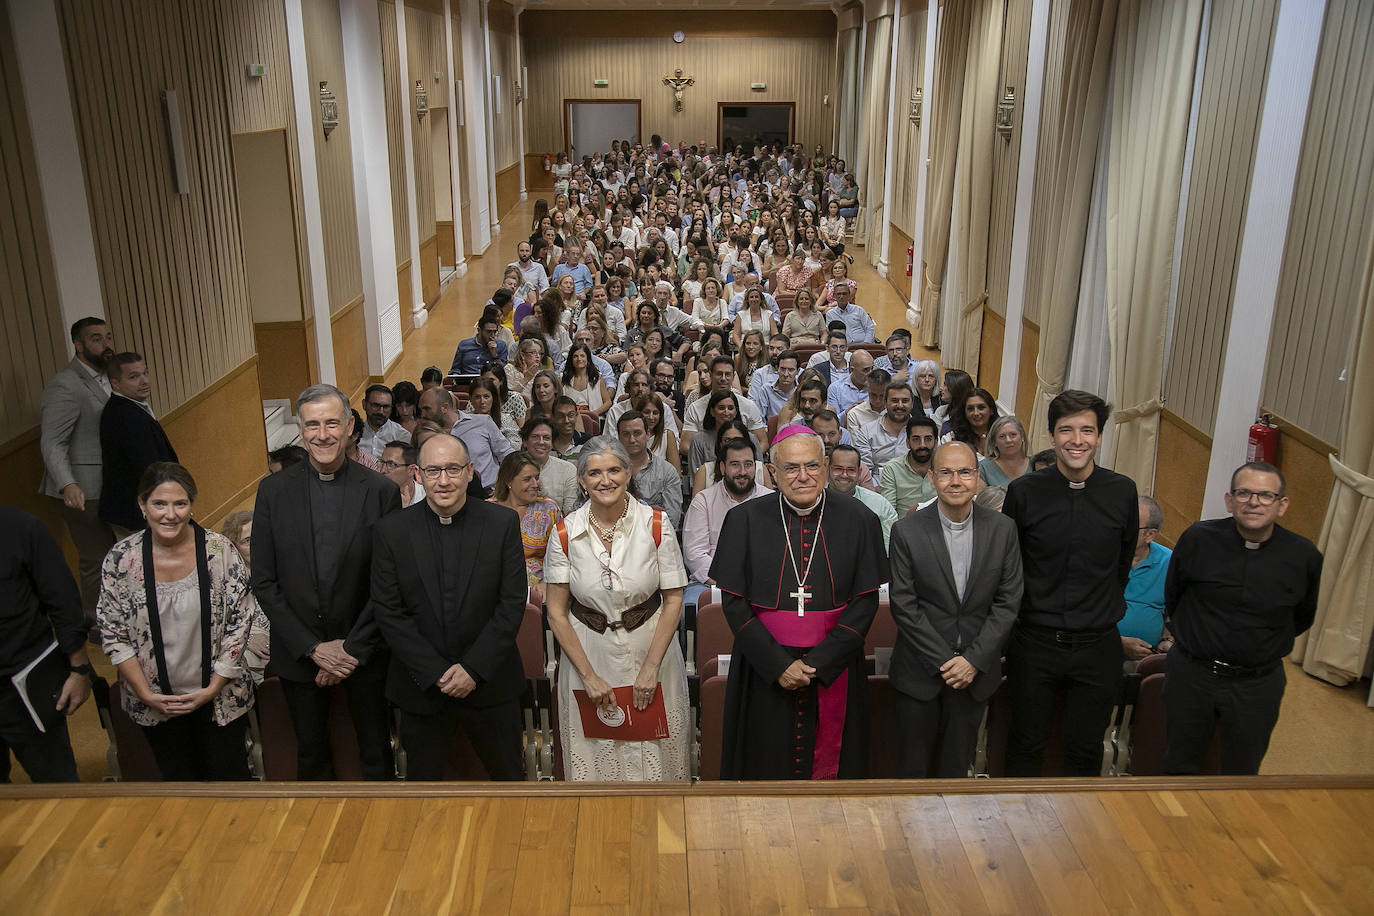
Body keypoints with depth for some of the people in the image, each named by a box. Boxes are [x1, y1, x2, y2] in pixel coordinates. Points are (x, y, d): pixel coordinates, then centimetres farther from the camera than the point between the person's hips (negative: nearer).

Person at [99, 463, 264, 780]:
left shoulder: (220, 550, -13)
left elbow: (240, 623, -8)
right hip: (155, 702, 1)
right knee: (177, 777, 19)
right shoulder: (120, 559, -11)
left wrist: (213, 688, -11)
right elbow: (112, 634, -4)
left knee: (228, 774, 13)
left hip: (219, 697, -1)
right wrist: (145, 694, -8)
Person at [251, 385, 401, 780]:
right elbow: (264, 582, -3)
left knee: (376, 754, 13)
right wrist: (312, 647, -9)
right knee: (311, 752, 18)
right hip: (298, 654, 2)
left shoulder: (381, 491, -8)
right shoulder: (273, 491, -3)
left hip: (364, 653, -1)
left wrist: (354, 648, -11)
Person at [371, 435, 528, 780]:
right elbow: (388, 612, -8)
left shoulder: (503, 523, -6)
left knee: (508, 774, 15)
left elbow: (513, 603, -7)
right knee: (423, 778, 18)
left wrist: (473, 669, -14)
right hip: (421, 688, 0)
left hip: (490, 683, 0)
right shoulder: (390, 530, -6)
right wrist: (437, 672, -14)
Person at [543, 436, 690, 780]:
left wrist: (650, 668, -11)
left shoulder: (656, 525, -9)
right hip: (587, 653, 1)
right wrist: (589, 676, -8)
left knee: (653, 756, 8)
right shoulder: (566, 533, -8)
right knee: (595, 757, 11)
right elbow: (556, 613, -4)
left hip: (650, 646, 0)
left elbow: (673, 600, -6)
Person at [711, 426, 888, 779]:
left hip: (834, 671, 0)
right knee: (767, 764, 11)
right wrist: (778, 664, -13)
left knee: (829, 764, 13)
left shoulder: (860, 521, -3)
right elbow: (733, 601, -5)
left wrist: (818, 664, -12)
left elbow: (866, 601, -4)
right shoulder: (744, 520, -4)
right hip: (764, 672, 0)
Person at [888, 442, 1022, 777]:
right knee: (912, 765, 10)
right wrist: (945, 661, -13)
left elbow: (1008, 602, -2)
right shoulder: (907, 530, -9)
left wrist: (973, 660, -10)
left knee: (957, 764, 15)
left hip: (977, 670, 2)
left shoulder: (1003, 529, -3)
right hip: (920, 671, -2)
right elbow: (904, 605, -10)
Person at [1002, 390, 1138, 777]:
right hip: (1034, 643, -1)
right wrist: (1031, 610, 7)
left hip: (1097, 646, 1)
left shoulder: (1122, 492, -4)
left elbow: (1123, 562, 10)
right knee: (1026, 745, 13)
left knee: (1086, 750, 14)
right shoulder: (1024, 492, -8)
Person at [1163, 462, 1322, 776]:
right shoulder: (1197, 539, -10)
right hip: (1190, 675, 0)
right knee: (1180, 765, 15)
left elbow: (1303, 618, 12)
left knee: (1242, 771, 14)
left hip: (1257, 686, 0)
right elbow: (1171, 598, 8)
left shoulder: (1304, 556, -8)